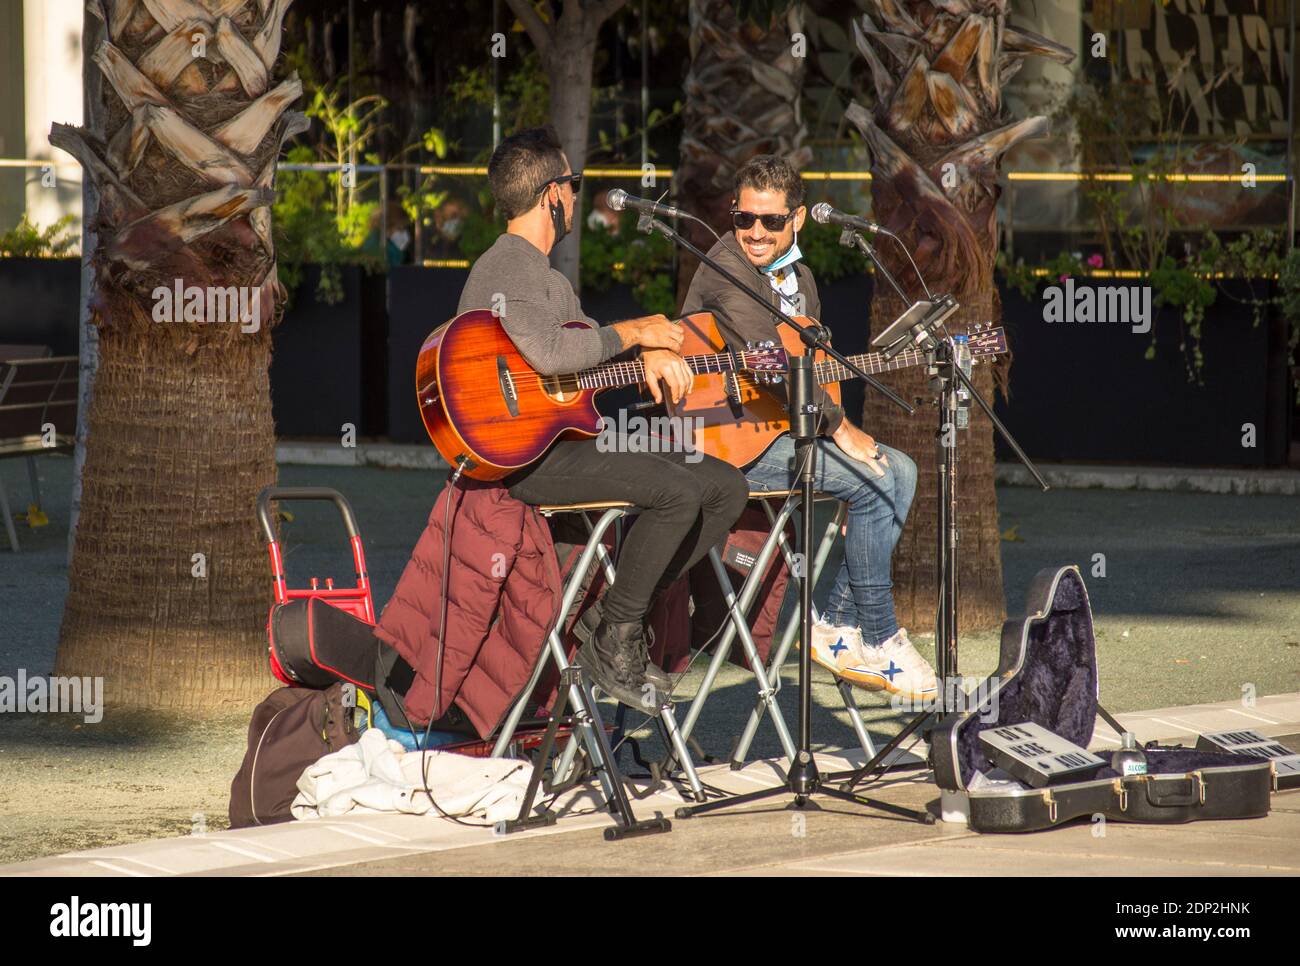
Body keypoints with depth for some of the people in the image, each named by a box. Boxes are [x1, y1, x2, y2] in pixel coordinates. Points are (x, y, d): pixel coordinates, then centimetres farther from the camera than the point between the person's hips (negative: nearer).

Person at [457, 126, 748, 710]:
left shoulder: (548, 276, 24)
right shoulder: (508, 263, -11)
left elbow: (586, 347, 25)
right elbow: (547, 353, -27)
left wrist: (649, 354, 3)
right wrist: (633, 334, -15)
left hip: (570, 440, 11)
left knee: (726, 487, 3)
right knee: (678, 491, -28)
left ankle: (614, 618, 4)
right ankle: (613, 638, -14)